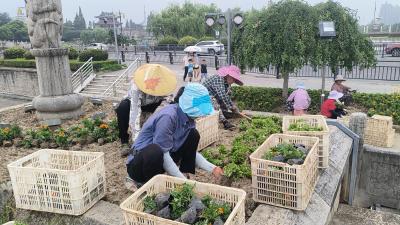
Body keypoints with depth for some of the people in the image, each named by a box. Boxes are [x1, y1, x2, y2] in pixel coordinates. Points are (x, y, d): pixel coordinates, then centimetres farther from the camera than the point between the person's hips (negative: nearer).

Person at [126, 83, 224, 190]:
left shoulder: (189, 118, -4)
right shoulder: (168, 116, -29)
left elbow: (191, 152, 4)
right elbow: (163, 154, -28)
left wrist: (212, 169, -6)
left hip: (162, 161, 7)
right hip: (138, 164, -7)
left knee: (193, 135, -2)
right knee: (155, 151, -40)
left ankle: (185, 176, 2)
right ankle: (142, 183, -11)